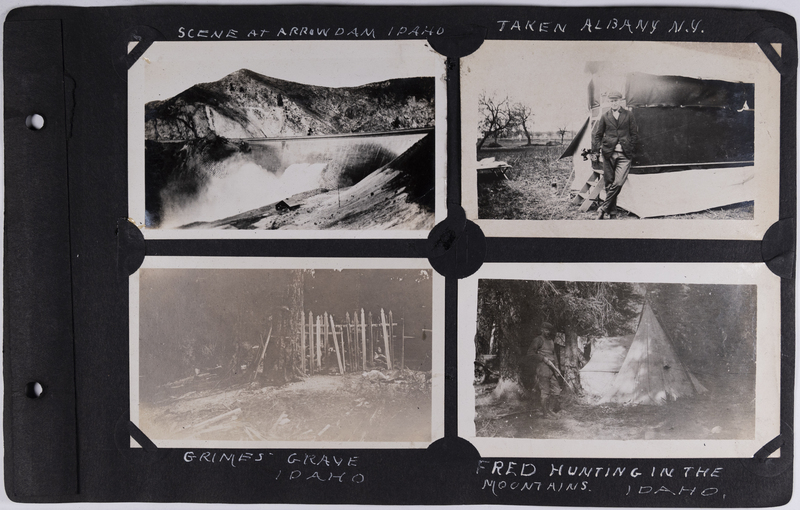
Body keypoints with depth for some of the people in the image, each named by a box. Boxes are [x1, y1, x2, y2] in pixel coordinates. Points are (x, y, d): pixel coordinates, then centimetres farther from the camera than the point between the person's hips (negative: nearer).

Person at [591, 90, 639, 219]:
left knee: (618, 183, -16)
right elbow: (596, 135, 13)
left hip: (624, 155, -1)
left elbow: (634, 134, 10)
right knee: (609, 183, 4)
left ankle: (603, 208, -7)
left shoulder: (629, 115, 8)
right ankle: (612, 212, 13)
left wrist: (632, 150, 4)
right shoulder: (605, 117, 9)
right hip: (609, 154, 1)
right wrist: (597, 149, 3)